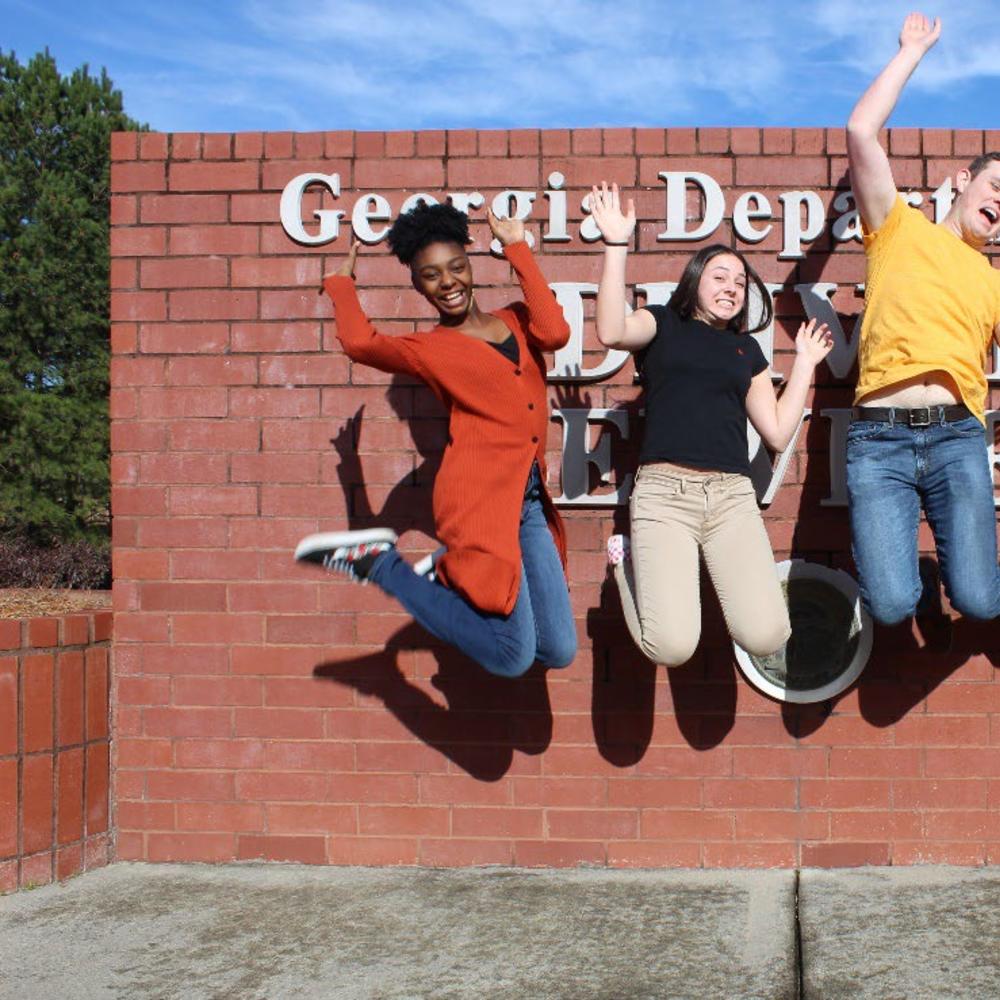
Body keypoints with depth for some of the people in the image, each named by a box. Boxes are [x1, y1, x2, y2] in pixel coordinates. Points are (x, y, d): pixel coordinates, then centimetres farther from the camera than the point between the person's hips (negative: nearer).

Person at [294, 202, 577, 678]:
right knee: (512, 657, -9)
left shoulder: (516, 320, 18)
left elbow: (555, 333, -6)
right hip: (479, 494, -6)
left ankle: (451, 576, 22)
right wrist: (341, 284, 6)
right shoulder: (426, 349, 6)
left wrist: (517, 249, 2)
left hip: (529, 499, 6)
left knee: (558, 652, 6)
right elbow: (359, 343, -14)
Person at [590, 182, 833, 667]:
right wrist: (616, 244, -12)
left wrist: (805, 362, 20)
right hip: (664, 491, -4)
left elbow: (778, 432, 17)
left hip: (732, 495, 4)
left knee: (766, 637, -15)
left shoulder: (746, 349, 24)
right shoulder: (663, 324, 12)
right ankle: (630, 566, 12)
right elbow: (611, 332, -12)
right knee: (672, 646, -19)